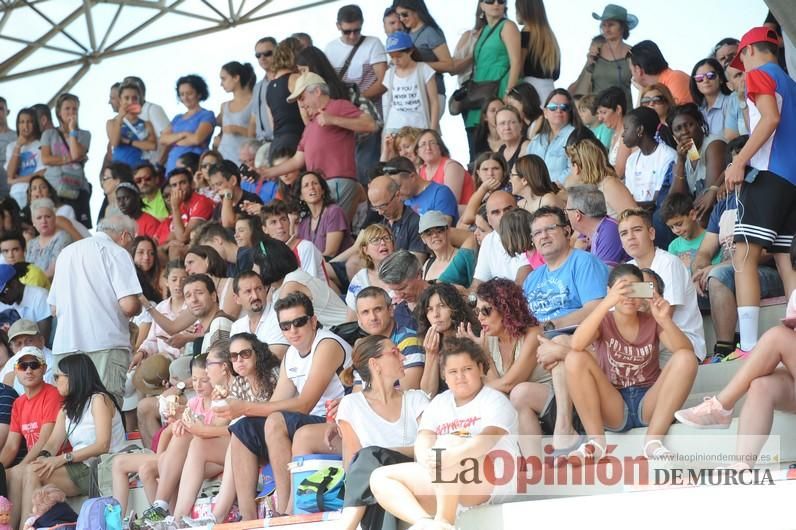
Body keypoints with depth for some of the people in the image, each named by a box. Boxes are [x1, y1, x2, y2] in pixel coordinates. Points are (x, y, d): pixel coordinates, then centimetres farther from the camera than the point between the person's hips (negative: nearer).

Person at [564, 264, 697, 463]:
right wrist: (607, 303, -33)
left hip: (649, 403, 1)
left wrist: (665, 320, -28)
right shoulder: (603, 321, 2)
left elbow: (687, 352, -11)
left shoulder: (652, 321, 6)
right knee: (575, 359, -22)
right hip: (613, 406, -1)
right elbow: (577, 345, -23)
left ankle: (653, 440, -23)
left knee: (686, 358, -21)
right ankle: (596, 441, -21)